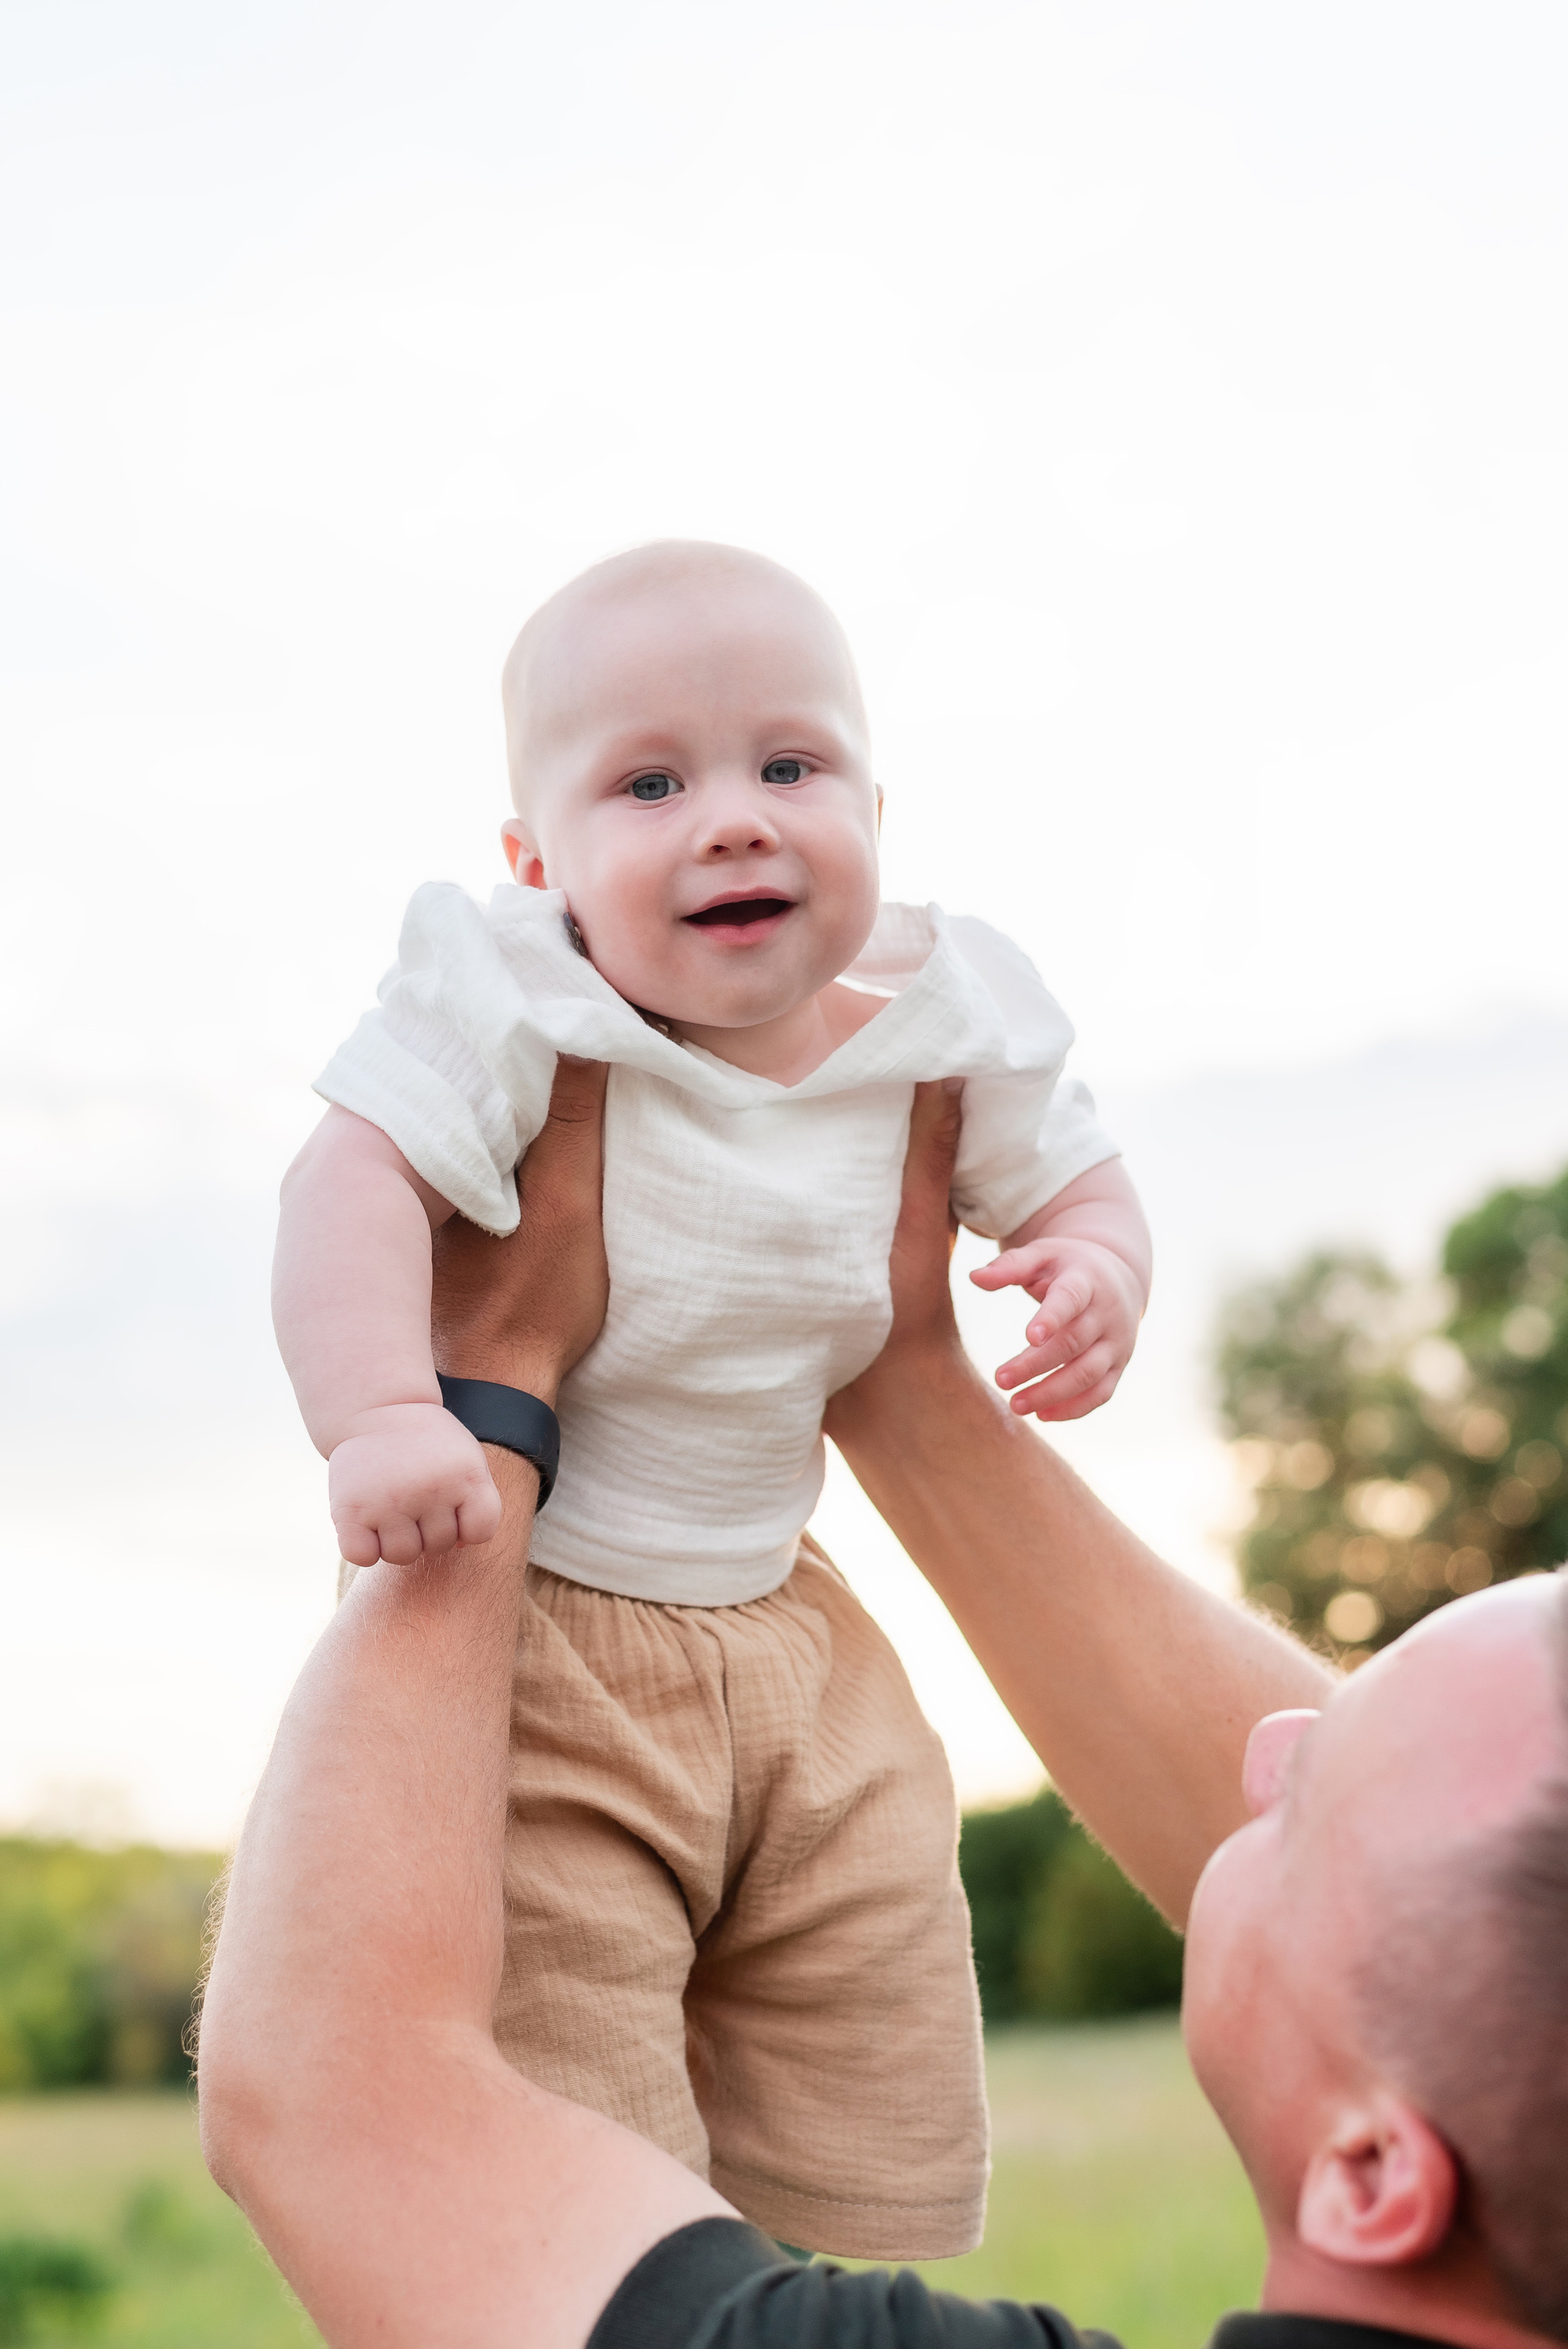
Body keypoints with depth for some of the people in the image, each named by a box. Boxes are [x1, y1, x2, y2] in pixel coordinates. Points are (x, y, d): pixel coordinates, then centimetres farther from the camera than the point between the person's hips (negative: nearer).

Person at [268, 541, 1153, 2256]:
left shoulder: (934, 1031, -3)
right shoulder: (514, 1008, -17)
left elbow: (1072, 1173, 12)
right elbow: (354, 1180, -28)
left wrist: (1096, 1268, -11)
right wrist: (379, 1414, -42)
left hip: (781, 1621, 5)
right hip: (524, 1619, -5)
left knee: (888, 2123, 12)